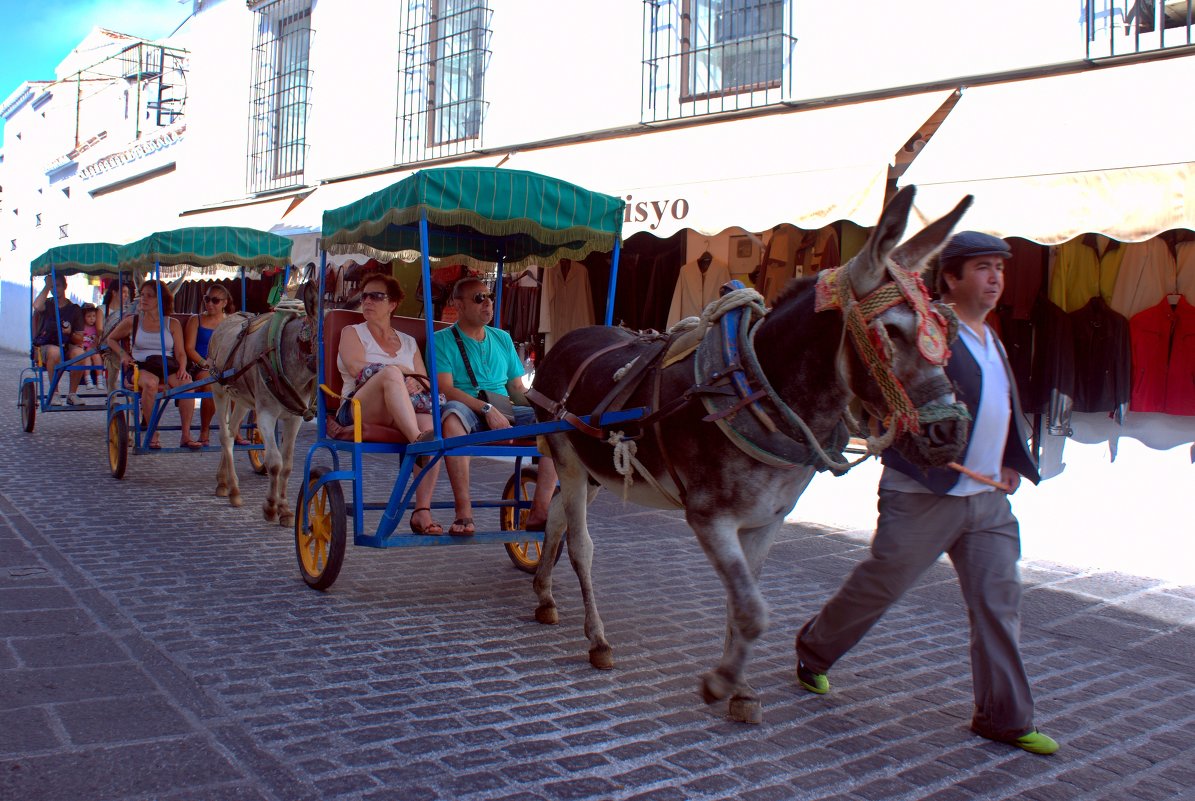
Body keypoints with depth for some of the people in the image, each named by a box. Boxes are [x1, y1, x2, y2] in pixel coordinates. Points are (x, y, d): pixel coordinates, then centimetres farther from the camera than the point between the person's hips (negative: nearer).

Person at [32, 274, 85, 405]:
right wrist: (47, 286, -8)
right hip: (45, 346, -1)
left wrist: (70, 333, -17)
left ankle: (72, 393, -22)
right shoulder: (47, 305, 11)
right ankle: (54, 393, -25)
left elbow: (80, 340, 6)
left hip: (67, 346, 1)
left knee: (79, 353, -34)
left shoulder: (74, 309, 10)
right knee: (55, 352, -38)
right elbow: (37, 306, -18)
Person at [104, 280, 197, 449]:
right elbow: (111, 339, 25)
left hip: (169, 366, 1)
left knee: (186, 383, -33)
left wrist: (182, 368, -10)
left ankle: (186, 435, -29)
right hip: (142, 367, -1)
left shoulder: (173, 324, 13)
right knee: (150, 383, -39)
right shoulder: (132, 321, 12)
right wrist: (123, 355, 6)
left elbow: (181, 353, 11)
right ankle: (152, 435, -30)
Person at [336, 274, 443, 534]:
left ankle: (422, 511, -36)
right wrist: (407, 372, -5)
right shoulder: (352, 333, 19)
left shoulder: (408, 342, 27)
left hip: (405, 415, 3)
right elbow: (358, 369, -3)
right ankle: (417, 440, -53)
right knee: (390, 373, -34)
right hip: (358, 412, -2)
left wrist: (417, 382, -8)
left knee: (430, 425, -34)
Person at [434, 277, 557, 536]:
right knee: (453, 412, -39)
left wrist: (536, 408, -1)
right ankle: (463, 512, -37)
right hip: (469, 415, -5)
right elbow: (445, 388, -8)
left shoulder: (502, 338, 23)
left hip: (505, 415, 5)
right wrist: (487, 408, -20)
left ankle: (539, 511, -20)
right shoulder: (443, 340, 6)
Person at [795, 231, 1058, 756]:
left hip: (988, 497, 8)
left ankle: (1004, 717, 16)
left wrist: (1013, 463, 13)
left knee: (998, 603, 6)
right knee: (878, 586, 6)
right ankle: (813, 651, 29)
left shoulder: (991, 340, 17)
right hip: (924, 493, -8)